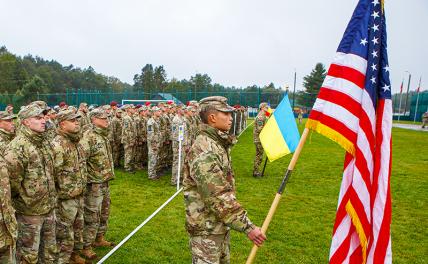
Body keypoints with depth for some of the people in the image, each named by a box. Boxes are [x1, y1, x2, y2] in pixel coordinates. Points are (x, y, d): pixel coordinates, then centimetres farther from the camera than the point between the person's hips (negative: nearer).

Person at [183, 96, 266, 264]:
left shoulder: (219, 144, 6)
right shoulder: (204, 151, -26)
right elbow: (218, 198, -29)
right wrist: (247, 226, -26)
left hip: (221, 223, 9)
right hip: (207, 228, -9)